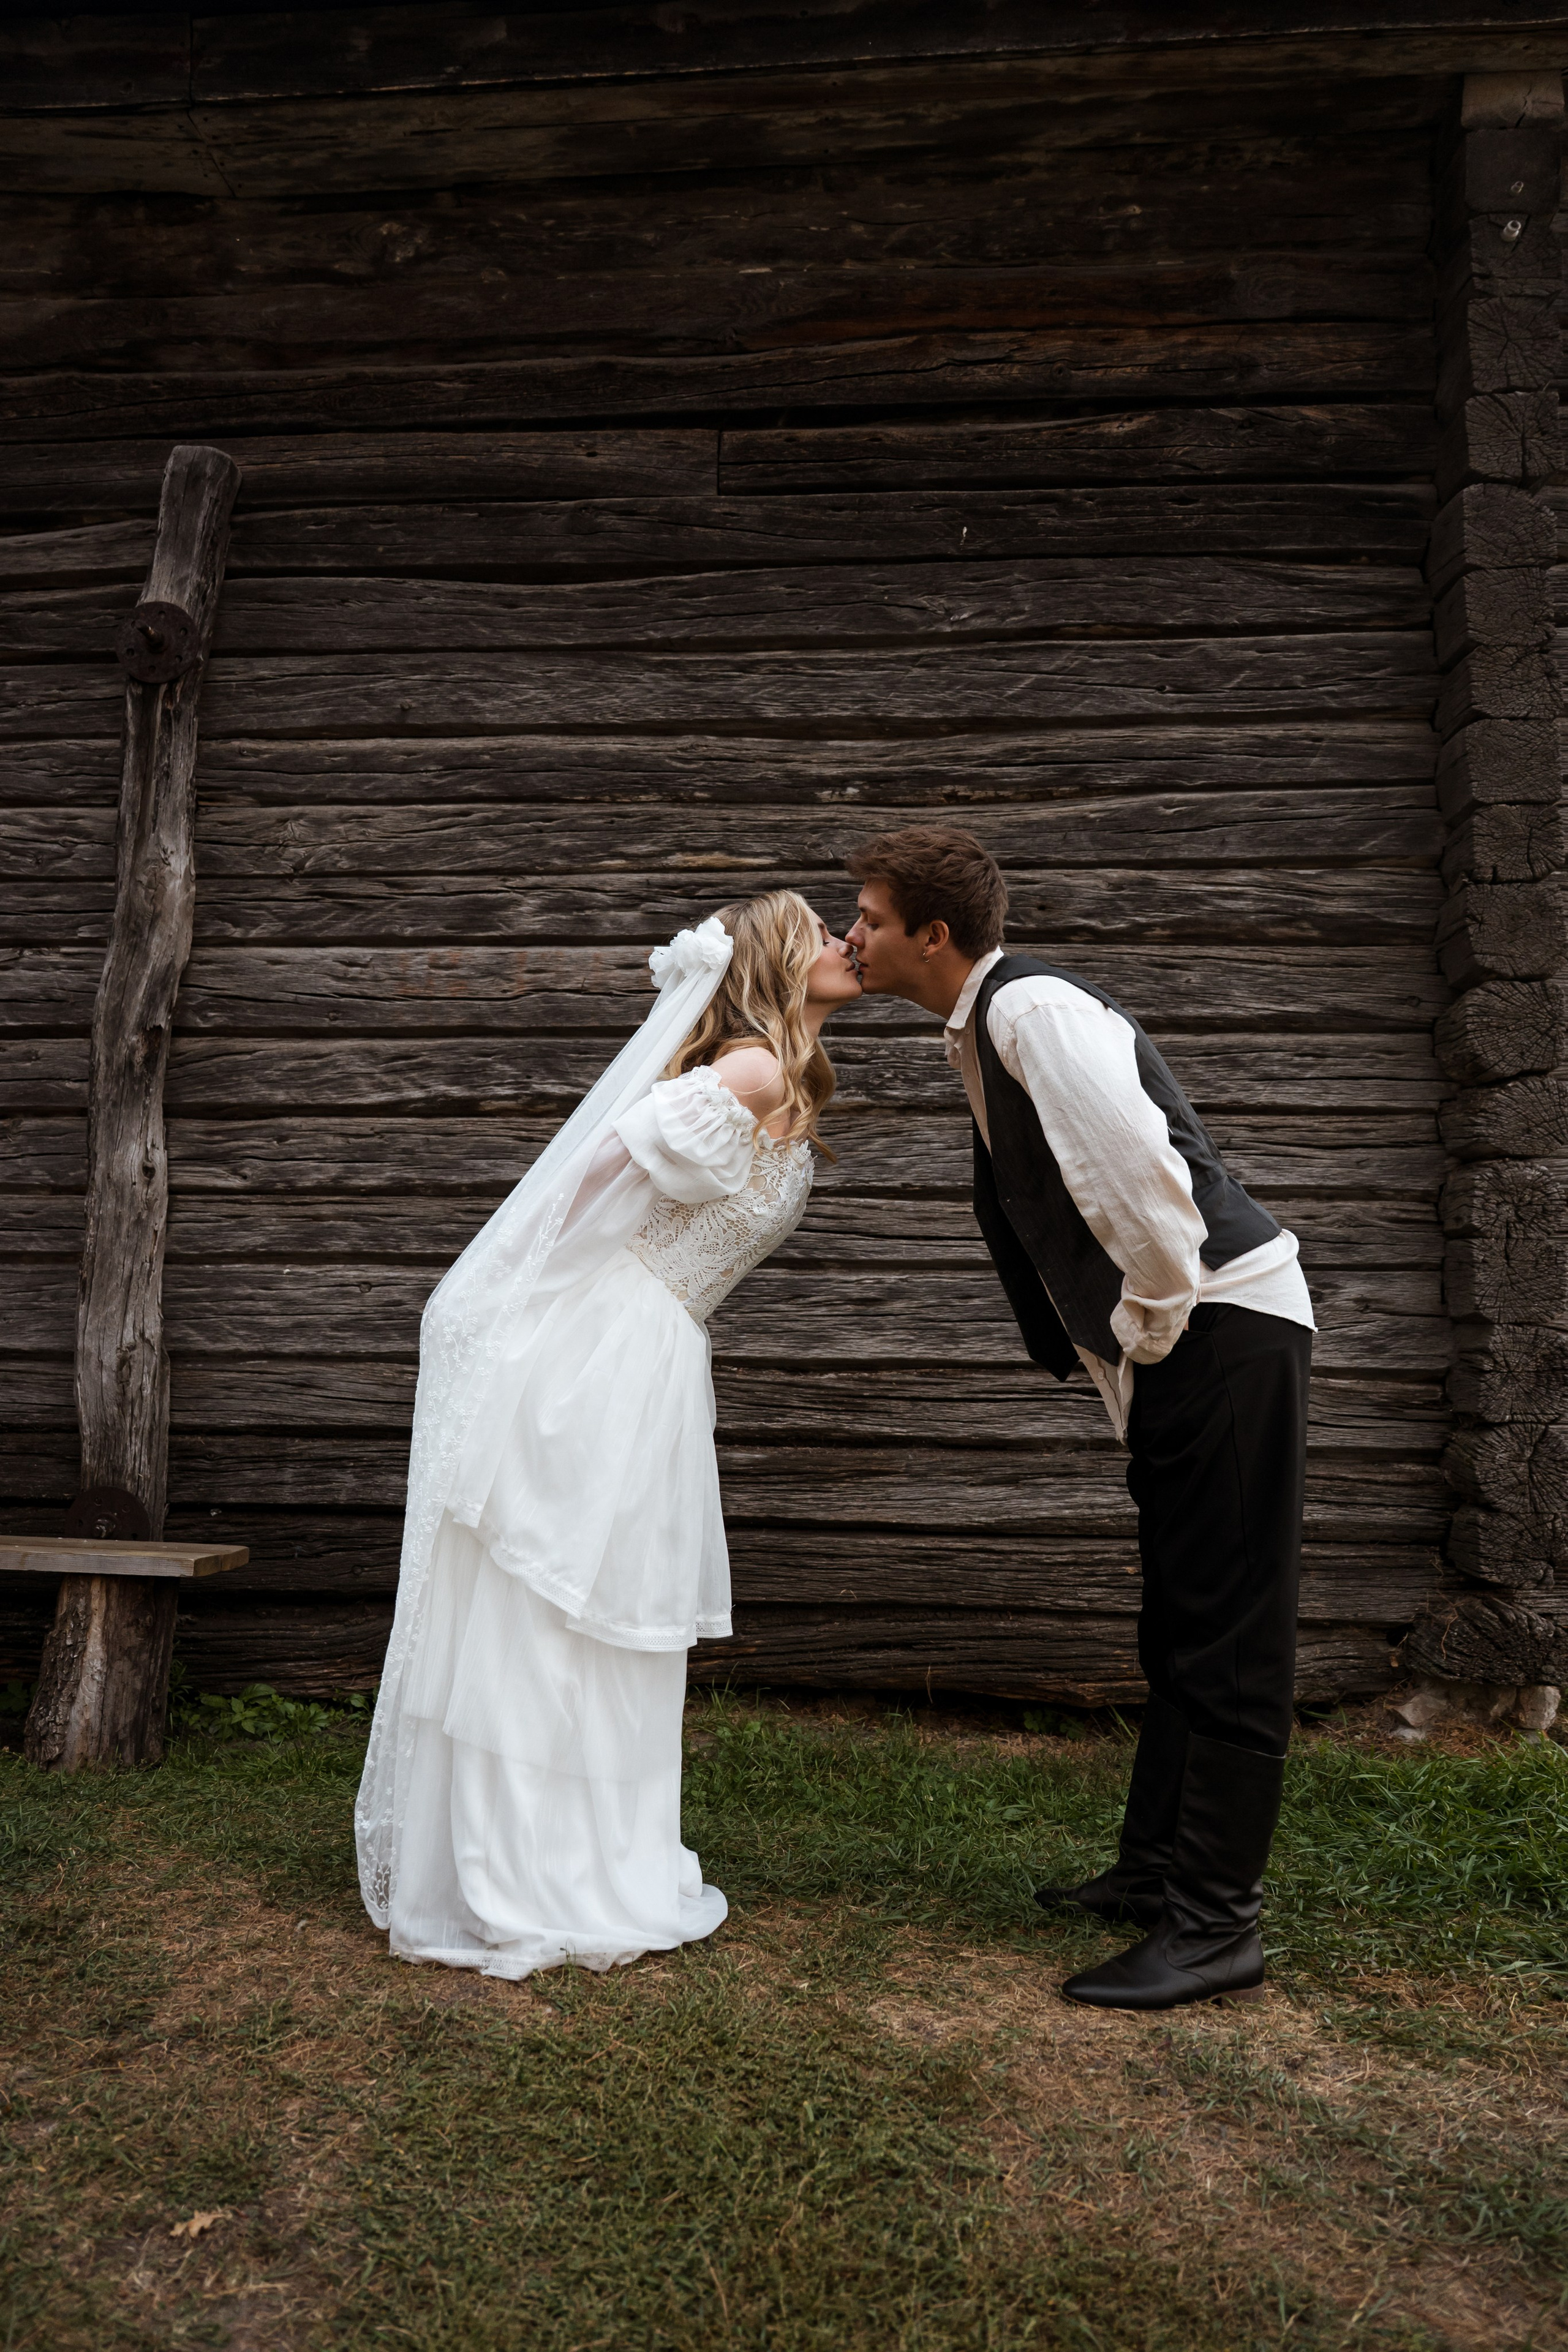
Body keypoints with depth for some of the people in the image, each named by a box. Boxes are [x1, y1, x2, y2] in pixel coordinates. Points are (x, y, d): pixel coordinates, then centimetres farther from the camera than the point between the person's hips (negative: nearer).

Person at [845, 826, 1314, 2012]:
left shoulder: (1032, 1007, -17)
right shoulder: (986, 1027, 14)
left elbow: (1143, 1174, -28)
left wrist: (1150, 1326, -17)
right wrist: (1126, 1341, 15)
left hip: (1223, 1324, -11)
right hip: (1177, 1339, 11)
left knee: (1228, 1636, -3)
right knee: (1181, 1629, 18)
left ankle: (1216, 1923, 6)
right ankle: (1155, 1871, 31)